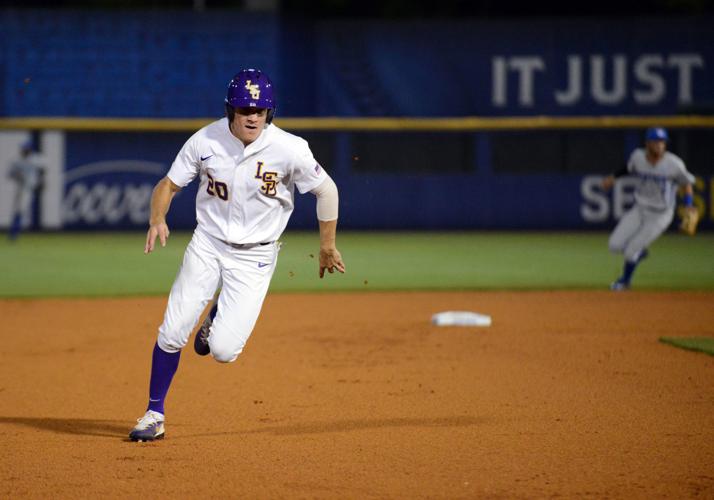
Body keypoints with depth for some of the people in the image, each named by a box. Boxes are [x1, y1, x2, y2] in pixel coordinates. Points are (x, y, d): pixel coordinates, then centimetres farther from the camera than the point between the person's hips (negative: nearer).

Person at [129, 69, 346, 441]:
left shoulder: (289, 149, -18)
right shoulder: (205, 141, -11)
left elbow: (326, 190, -4)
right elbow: (168, 185, -1)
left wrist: (327, 247, 3)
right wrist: (157, 219, -21)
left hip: (254, 256, -2)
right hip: (207, 244, 2)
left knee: (222, 351, -11)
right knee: (172, 333, -6)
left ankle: (221, 321, 26)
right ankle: (154, 414, 14)